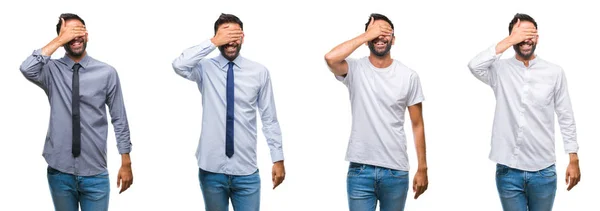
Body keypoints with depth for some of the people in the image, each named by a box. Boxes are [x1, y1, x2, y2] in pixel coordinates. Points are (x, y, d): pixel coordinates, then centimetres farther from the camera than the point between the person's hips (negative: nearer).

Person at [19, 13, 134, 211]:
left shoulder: (107, 73, -2)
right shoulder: (52, 70, 0)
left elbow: (119, 119, 2)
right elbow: (27, 69, -23)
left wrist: (126, 163, 2)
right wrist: (58, 41, -19)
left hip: (94, 173, -1)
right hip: (60, 172, 1)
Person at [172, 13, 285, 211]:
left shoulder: (259, 72, 0)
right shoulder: (205, 69, -1)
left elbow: (269, 119, 3)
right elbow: (179, 65, -23)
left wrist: (278, 159, 1)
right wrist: (212, 43, -22)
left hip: (246, 170, 0)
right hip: (212, 169, 0)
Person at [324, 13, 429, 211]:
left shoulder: (409, 76, 1)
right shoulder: (355, 69, -2)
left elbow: (417, 124, 5)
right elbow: (330, 58, -24)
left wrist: (422, 168, 2)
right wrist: (365, 36, -15)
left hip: (396, 171, 1)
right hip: (360, 169, -1)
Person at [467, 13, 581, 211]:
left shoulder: (555, 72, 2)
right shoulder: (500, 69, 1)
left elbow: (566, 117, 5)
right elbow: (474, 66, -21)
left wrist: (574, 160, 3)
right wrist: (508, 41, -19)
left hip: (543, 170, 0)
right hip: (508, 169, 0)